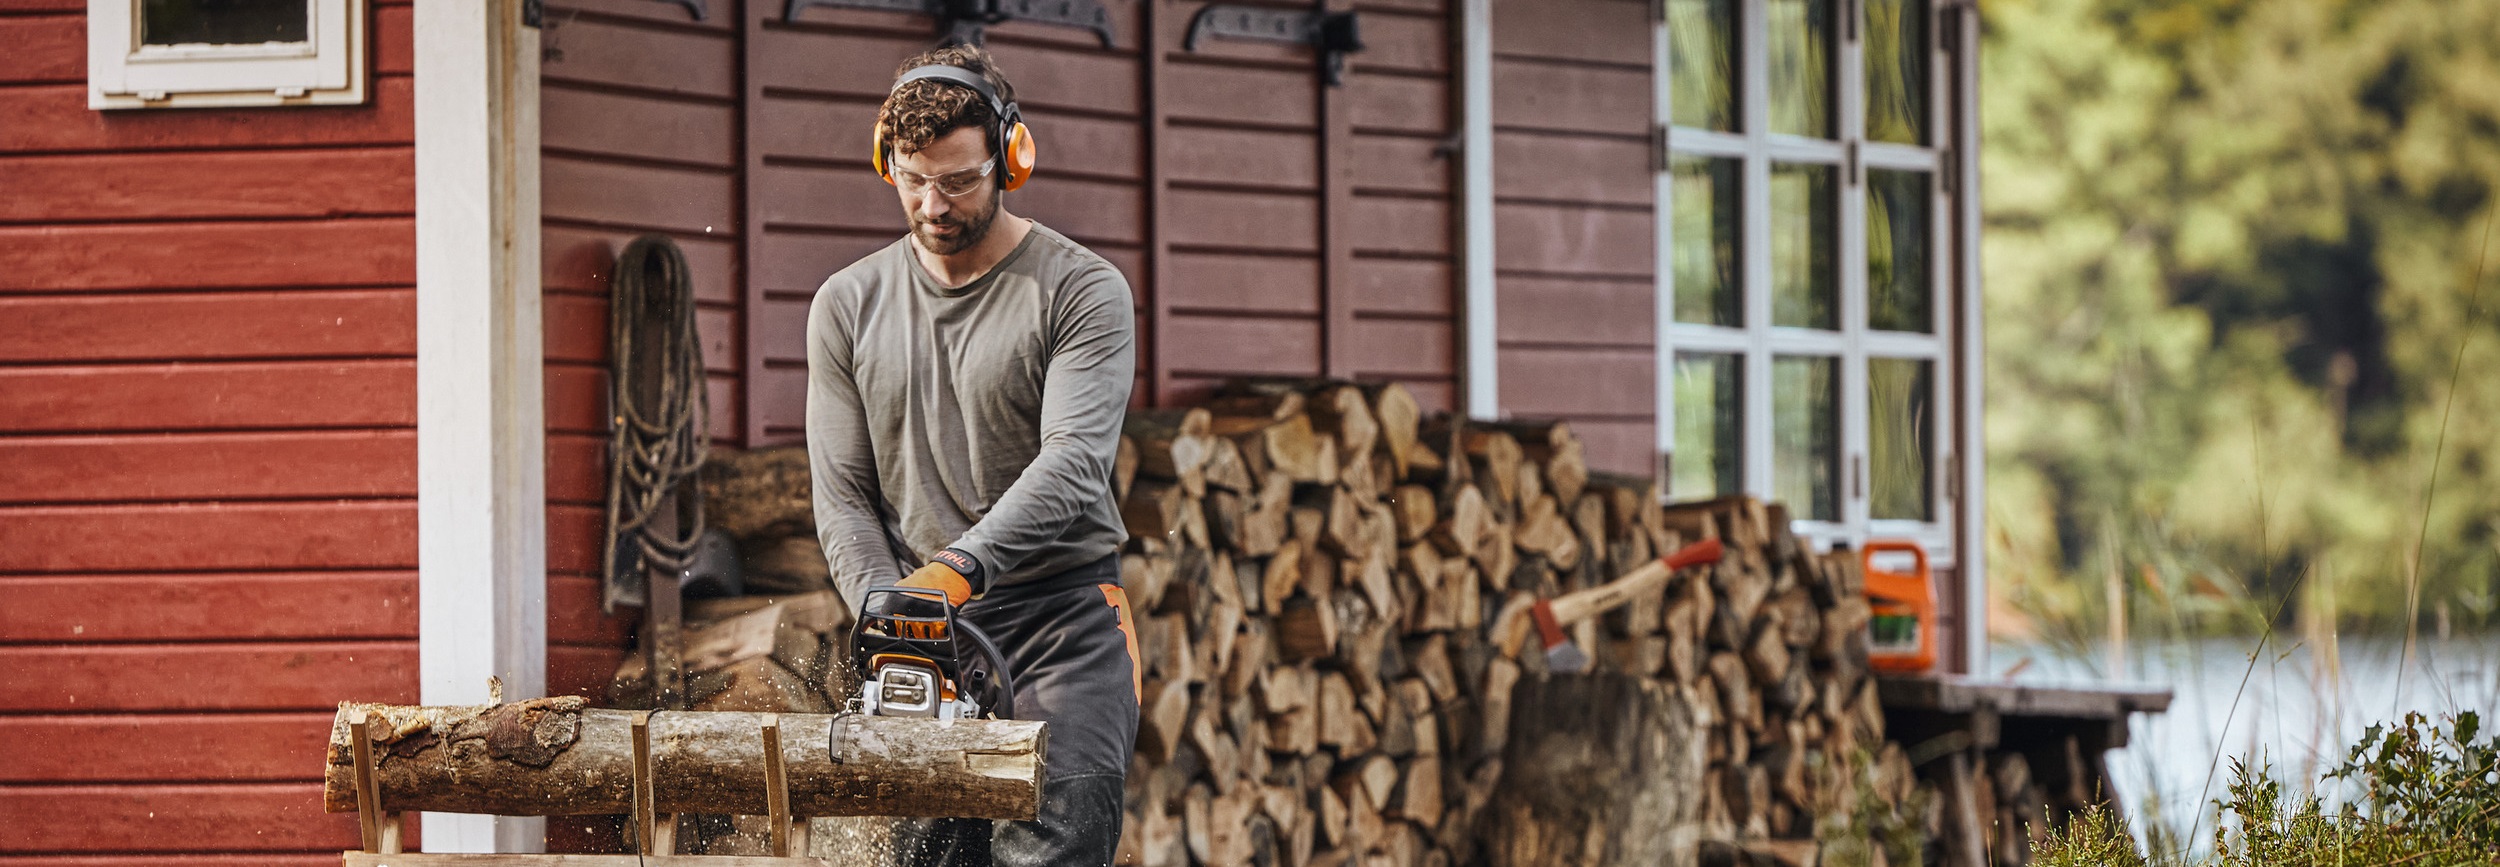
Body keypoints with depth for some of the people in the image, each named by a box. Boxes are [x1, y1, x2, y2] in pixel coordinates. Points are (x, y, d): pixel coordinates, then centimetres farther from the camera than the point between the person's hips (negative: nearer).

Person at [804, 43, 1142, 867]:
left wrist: (956, 569, -31)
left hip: (1061, 619, -4)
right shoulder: (848, 306, 10)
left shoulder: (1082, 292, -3)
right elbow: (843, 498, 8)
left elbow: (1072, 466, -17)